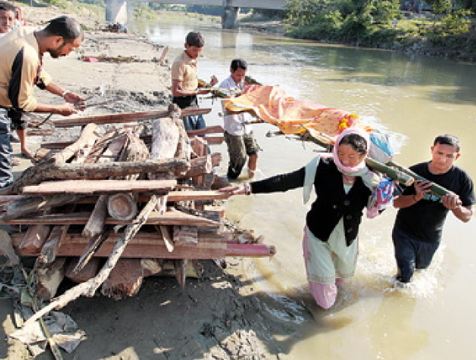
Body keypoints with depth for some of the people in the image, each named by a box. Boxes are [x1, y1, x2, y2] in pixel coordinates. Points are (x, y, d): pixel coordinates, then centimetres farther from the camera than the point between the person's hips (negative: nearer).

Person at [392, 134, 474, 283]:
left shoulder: (462, 179, -17)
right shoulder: (415, 172, -22)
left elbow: (467, 217, -12)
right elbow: (396, 202, -16)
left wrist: (455, 207, -34)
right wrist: (416, 197, -34)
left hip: (431, 237, 3)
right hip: (405, 233, -2)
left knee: (421, 266, 27)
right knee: (405, 274, 1)